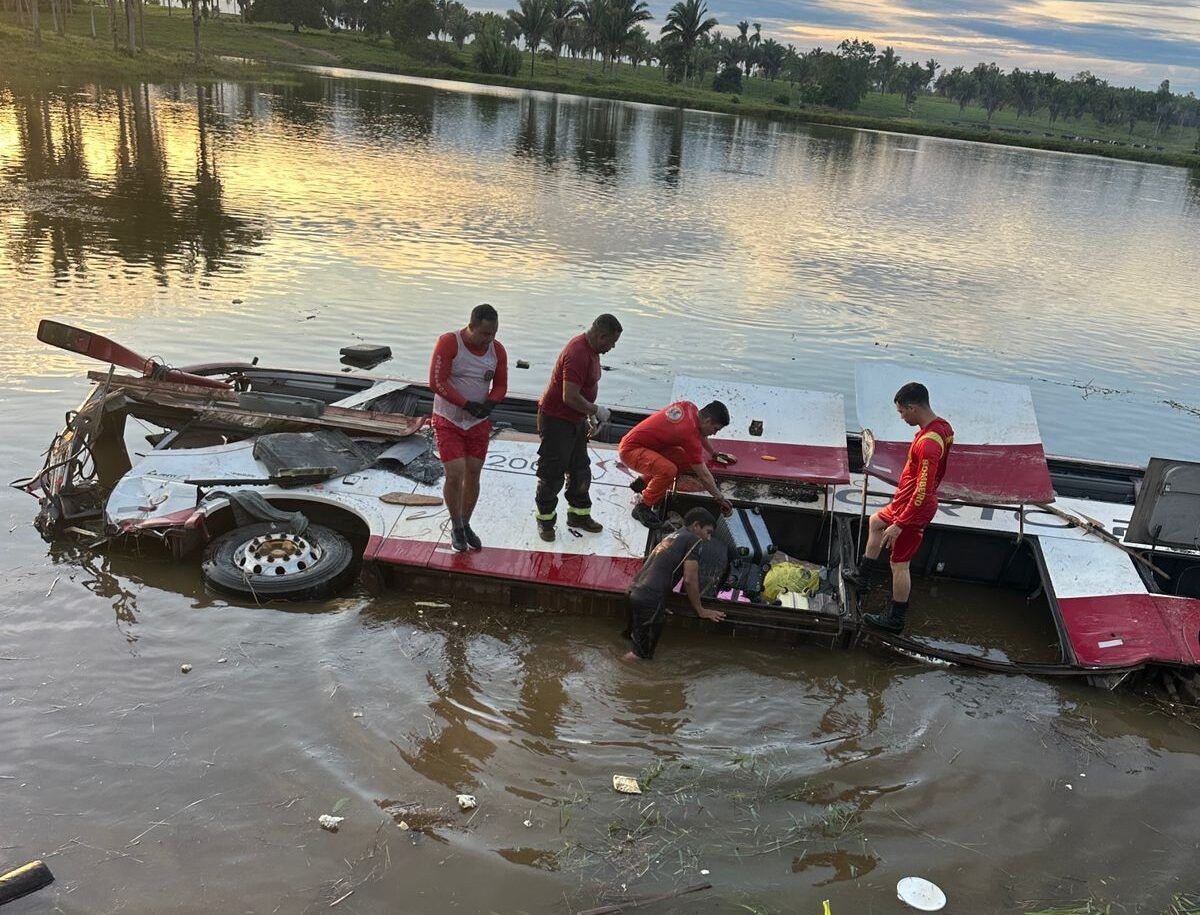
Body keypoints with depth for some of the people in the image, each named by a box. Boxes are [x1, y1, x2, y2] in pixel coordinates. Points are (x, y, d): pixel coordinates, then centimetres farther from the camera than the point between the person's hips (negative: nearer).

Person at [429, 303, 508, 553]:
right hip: (448, 421, -4)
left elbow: (500, 385, 6)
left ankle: (466, 524, 29)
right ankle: (456, 527, 12)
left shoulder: (497, 350, -3)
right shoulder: (449, 343, -17)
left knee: (473, 475, 10)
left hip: (479, 423, 4)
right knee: (455, 475, -10)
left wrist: (490, 403, -16)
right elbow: (437, 382, -20)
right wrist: (467, 405, -23)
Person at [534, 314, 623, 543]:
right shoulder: (577, 354, -28)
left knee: (580, 470, 18)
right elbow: (570, 397, -32)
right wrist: (596, 410, -18)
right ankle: (545, 520, 19)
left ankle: (579, 515, 33)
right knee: (552, 474, 3)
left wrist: (591, 413, 14)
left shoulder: (591, 348, 4)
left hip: (577, 420, 10)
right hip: (556, 421, -10)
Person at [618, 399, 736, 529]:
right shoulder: (689, 433, -25)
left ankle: (644, 481, 17)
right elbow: (704, 475, -19)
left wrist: (714, 453, 36)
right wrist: (720, 499, -10)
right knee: (668, 470, -32)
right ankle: (642, 508, -13)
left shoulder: (689, 407, 0)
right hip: (630, 449, -10)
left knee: (686, 460, 1)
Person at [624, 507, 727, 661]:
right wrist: (701, 611, 5)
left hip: (635, 592, 8)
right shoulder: (693, 539, 0)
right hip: (651, 599, -8)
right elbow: (689, 579, -6)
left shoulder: (672, 536, 25)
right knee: (643, 654, 1)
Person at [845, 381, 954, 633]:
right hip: (909, 501, 10)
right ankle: (863, 576, 43)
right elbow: (939, 471, 12)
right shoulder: (942, 426, -3)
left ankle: (896, 620, 21)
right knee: (875, 521, 30)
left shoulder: (927, 443, -33)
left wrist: (899, 524, -25)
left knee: (899, 564, 4)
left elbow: (922, 493, -31)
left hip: (914, 509, -10)